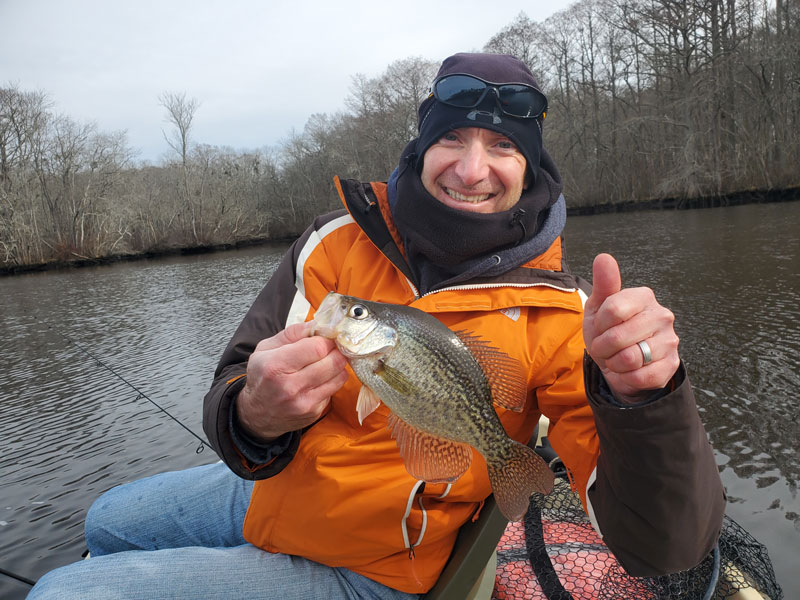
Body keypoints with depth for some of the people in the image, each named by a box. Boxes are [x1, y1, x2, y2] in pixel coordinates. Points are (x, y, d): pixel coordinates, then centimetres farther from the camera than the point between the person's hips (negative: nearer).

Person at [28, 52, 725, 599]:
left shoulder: (552, 314, -21)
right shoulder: (341, 238, -12)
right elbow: (235, 382, -10)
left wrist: (641, 396, -44)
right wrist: (254, 416, -35)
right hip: (267, 484, 5)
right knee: (107, 523, 28)